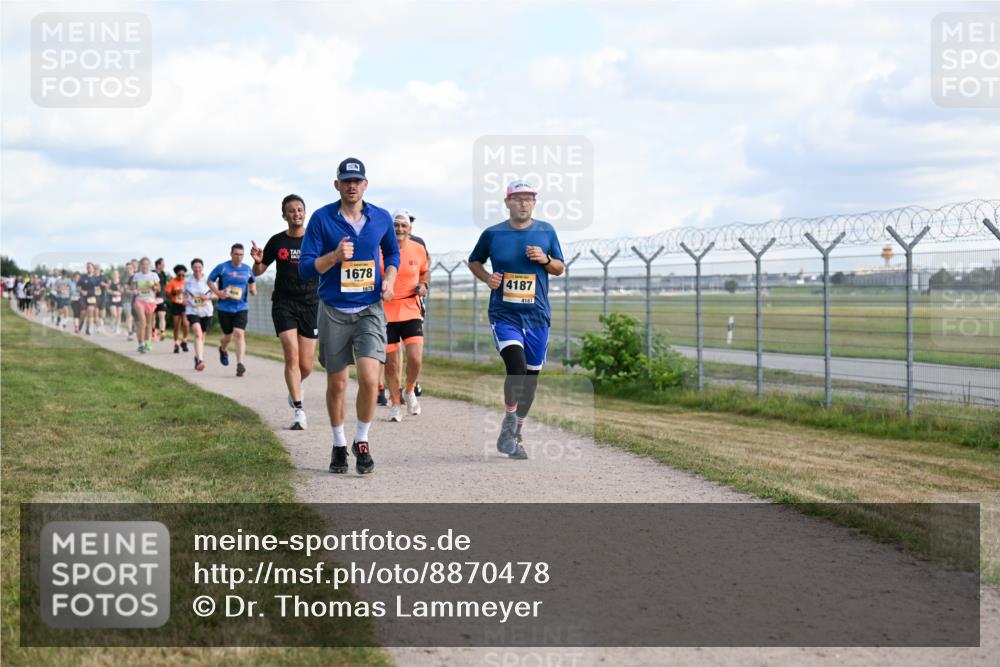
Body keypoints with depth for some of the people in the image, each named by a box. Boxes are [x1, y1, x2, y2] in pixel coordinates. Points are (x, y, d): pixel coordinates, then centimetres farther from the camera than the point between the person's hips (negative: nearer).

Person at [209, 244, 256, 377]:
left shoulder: (247, 270, 5)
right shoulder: (222, 267, -3)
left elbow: (252, 282, 23)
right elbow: (210, 281, 4)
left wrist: (253, 290, 1)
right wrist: (218, 292, -11)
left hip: (241, 307, 1)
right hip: (224, 308, -1)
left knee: (239, 333, -16)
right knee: (228, 336, 9)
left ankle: (240, 364, -20)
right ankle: (223, 350, 46)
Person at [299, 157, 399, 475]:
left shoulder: (381, 218, 2)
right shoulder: (321, 218, -5)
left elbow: (393, 252, 21)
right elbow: (305, 267, -7)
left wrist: (390, 278, 1)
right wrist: (335, 256, -23)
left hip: (370, 310, 0)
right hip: (333, 311, 0)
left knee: (369, 379, -16)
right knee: (336, 382, 9)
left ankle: (362, 442, 5)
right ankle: (339, 445, 29)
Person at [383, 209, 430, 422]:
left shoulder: (419, 250, 1)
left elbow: (425, 271, 21)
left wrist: (423, 284, 2)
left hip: (411, 311, 1)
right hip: (385, 314, -1)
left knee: (415, 358, -12)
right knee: (391, 363, 3)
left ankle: (409, 391, 17)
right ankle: (395, 404, 22)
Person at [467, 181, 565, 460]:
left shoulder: (546, 231, 6)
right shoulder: (492, 234, 1)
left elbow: (560, 268, 14)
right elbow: (474, 261, 16)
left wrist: (545, 260, -8)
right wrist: (486, 277, -3)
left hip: (537, 315, 3)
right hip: (504, 314, -3)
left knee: (531, 374, 9)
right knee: (517, 367, -23)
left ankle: (514, 432, 28)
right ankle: (508, 431, -7)